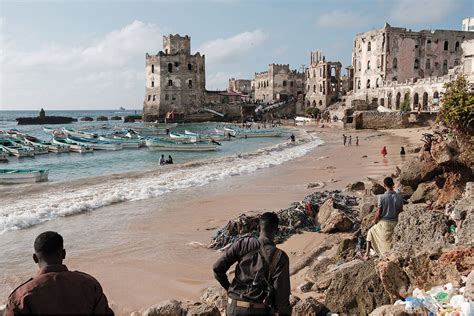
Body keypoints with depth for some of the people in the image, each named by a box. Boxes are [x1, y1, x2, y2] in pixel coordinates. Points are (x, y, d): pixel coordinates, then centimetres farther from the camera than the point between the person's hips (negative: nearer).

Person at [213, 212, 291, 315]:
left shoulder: (243, 244, -5)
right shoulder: (280, 257, -11)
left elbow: (218, 268, -3)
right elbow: (282, 293, -11)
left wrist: (228, 287, 13)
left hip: (234, 306, 3)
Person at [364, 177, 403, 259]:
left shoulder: (382, 197, -17)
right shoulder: (399, 197, -6)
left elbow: (378, 213, -14)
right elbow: (401, 211, 2)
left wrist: (375, 221, 5)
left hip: (384, 222, -2)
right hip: (395, 223, 3)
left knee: (371, 232, 22)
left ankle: (368, 252, 23)